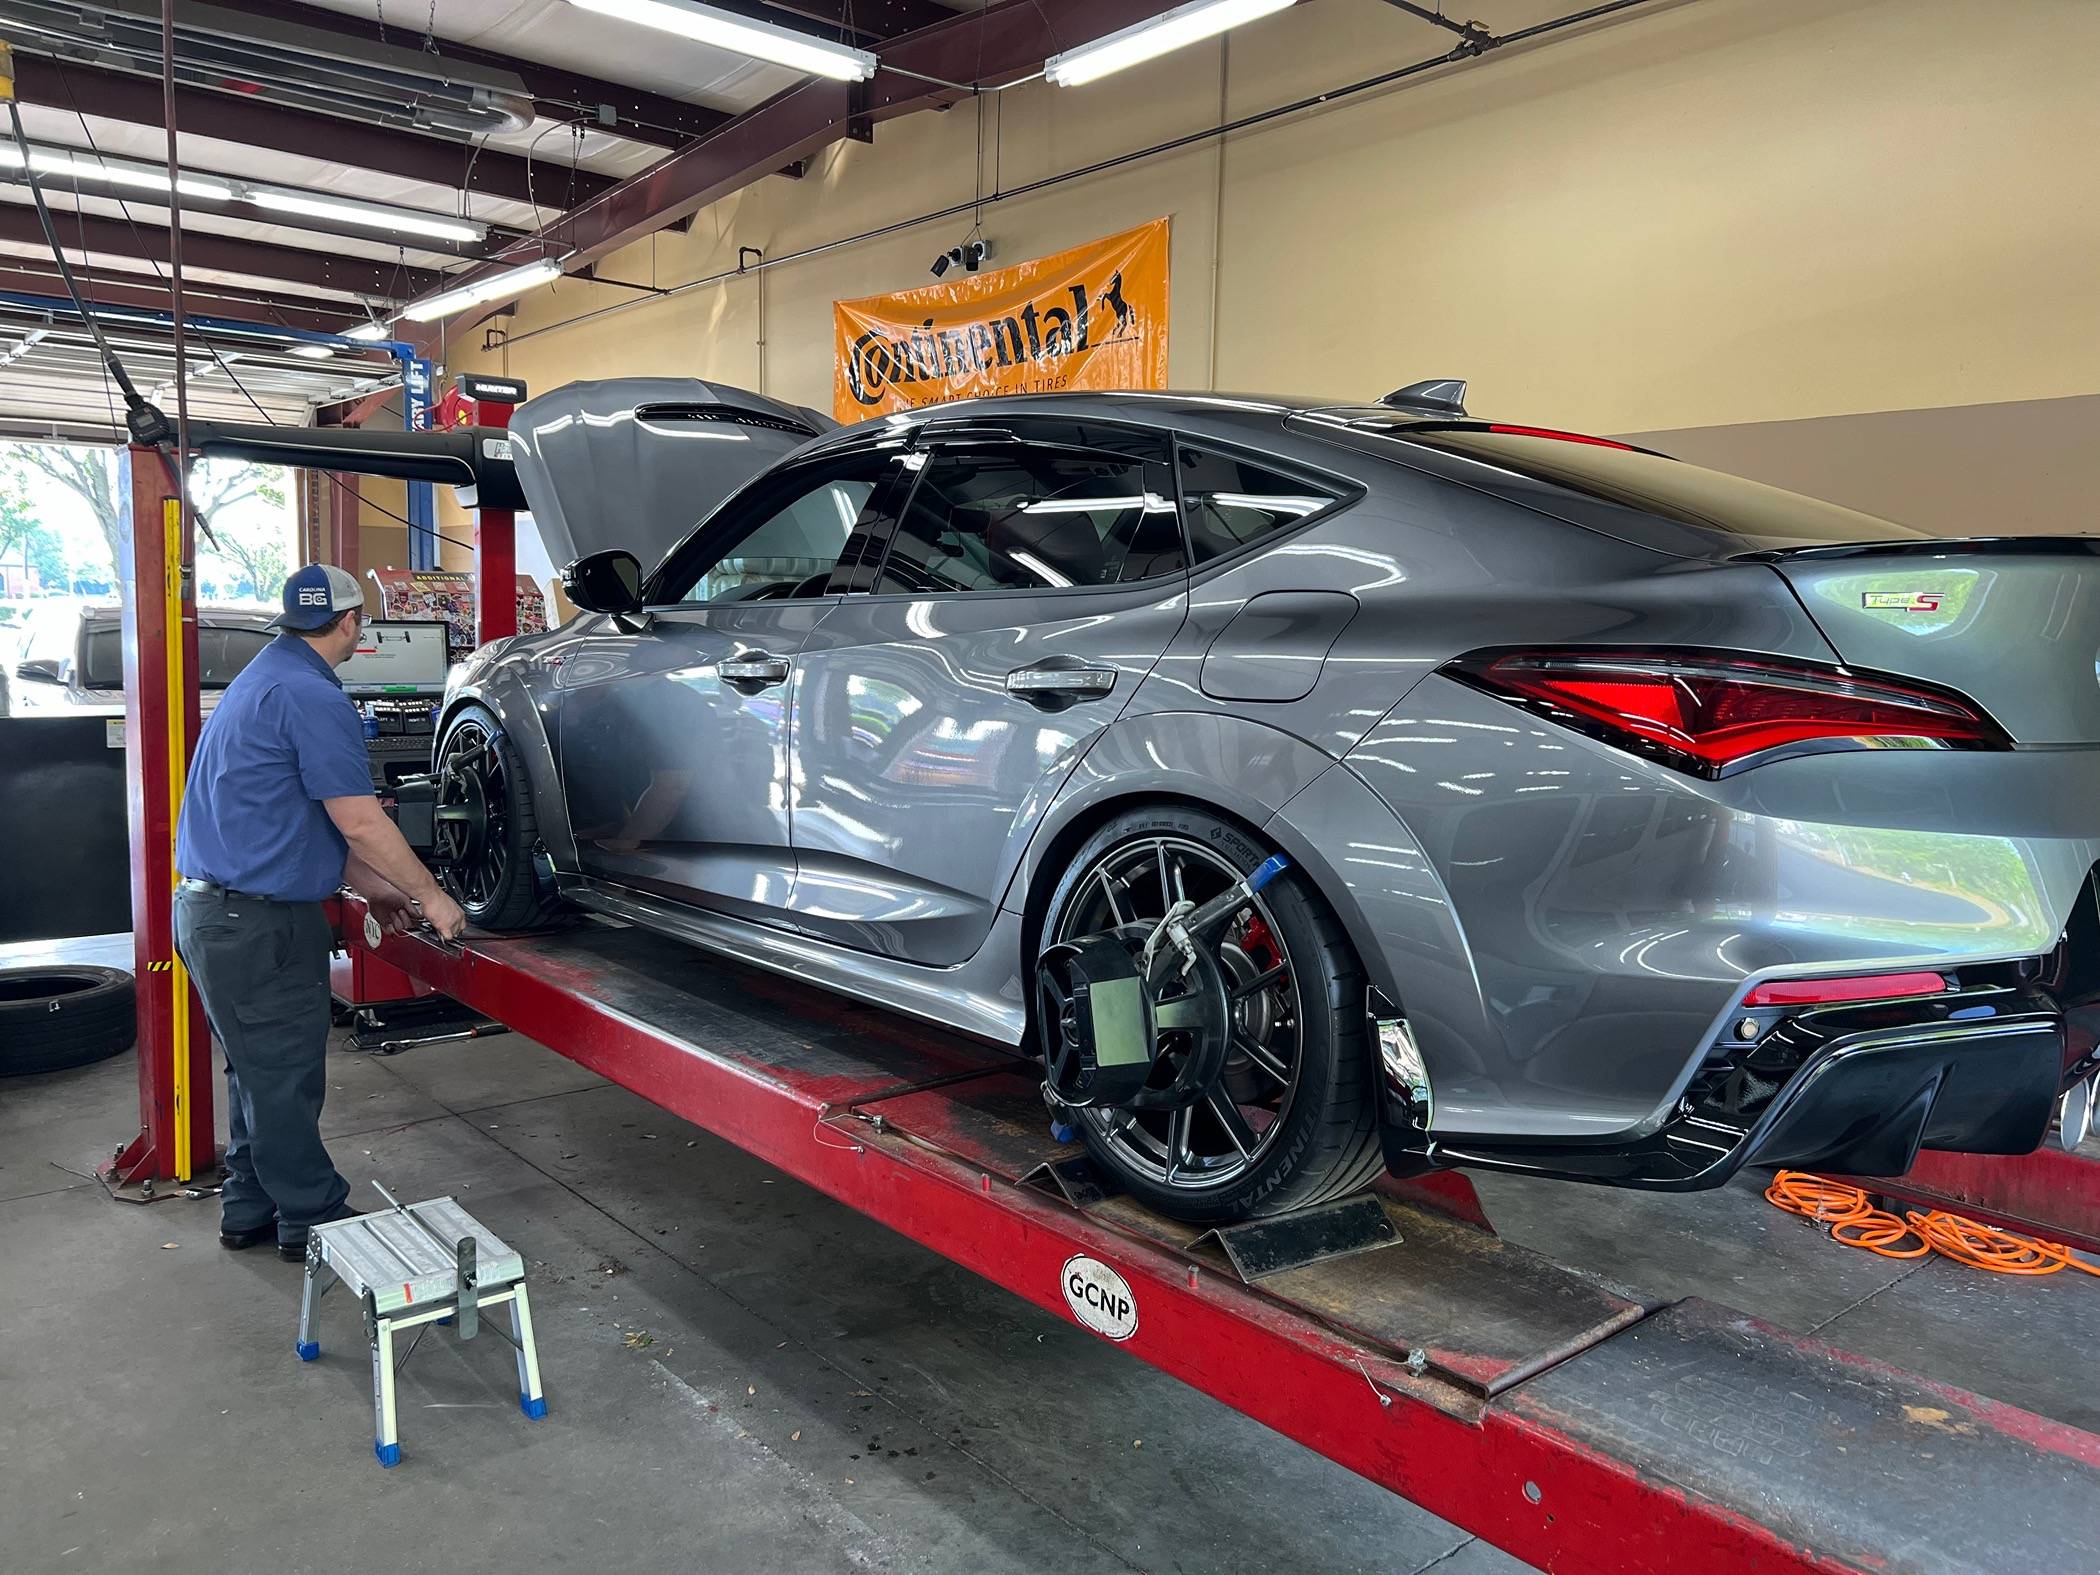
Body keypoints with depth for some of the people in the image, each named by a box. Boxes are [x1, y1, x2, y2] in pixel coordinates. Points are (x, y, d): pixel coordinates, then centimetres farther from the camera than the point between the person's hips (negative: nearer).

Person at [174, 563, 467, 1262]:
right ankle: (312, 1220, 14)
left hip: (213, 910, 10)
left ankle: (250, 1210, 32)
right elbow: (359, 821, -20)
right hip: (257, 924, -10)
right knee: (285, 1079, 2)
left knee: (261, 1071, 20)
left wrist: (369, 887, 20)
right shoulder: (311, 695, -18)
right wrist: (430, 896, -9)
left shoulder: (262, 678, 15)